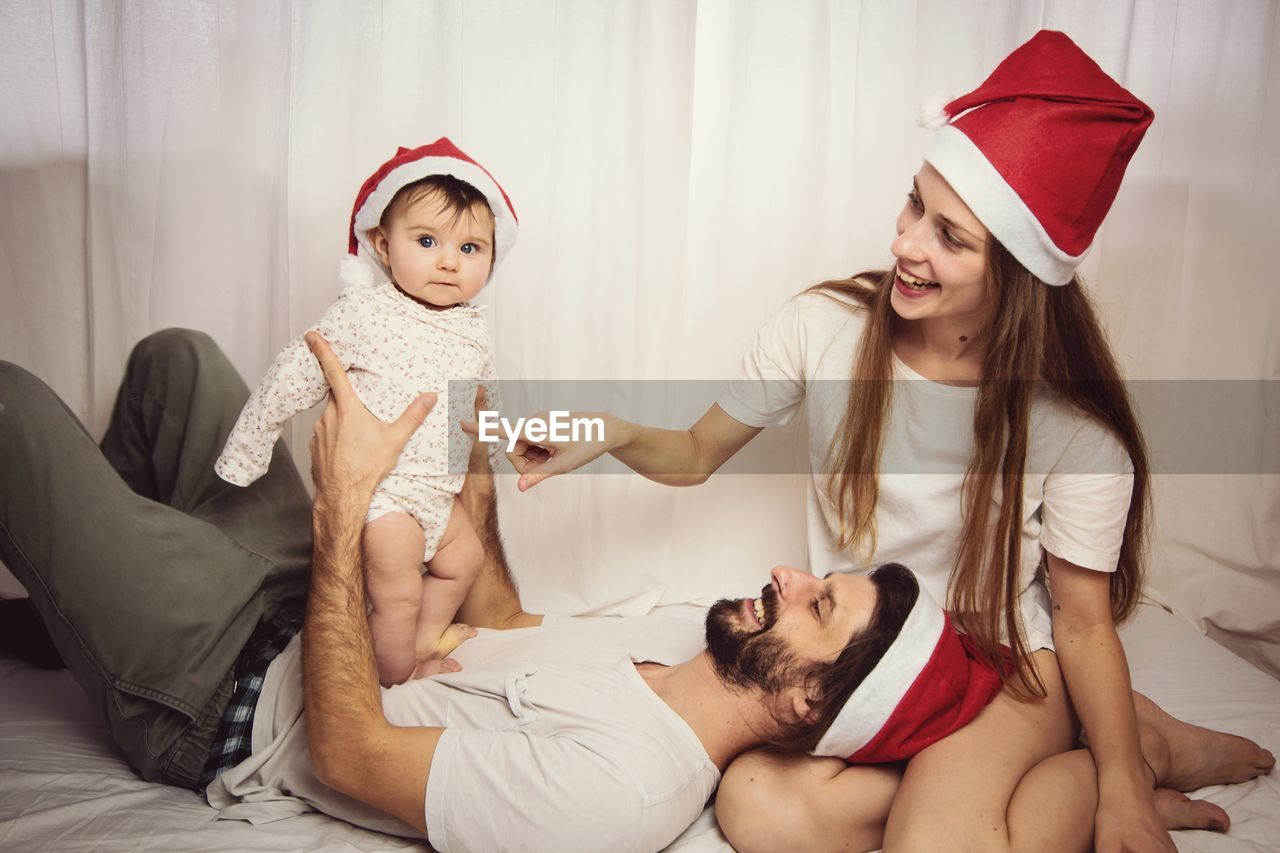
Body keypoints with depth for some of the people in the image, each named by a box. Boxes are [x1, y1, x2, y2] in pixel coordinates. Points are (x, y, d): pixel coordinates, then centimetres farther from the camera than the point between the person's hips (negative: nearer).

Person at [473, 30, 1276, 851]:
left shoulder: (1076, 429, -18)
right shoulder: (823, 327, -14)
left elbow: (1084, 619, -6)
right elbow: (698, 455, -1)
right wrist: (612, 434, -21)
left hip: (1001, 659, -2)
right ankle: (959, 785, -2)